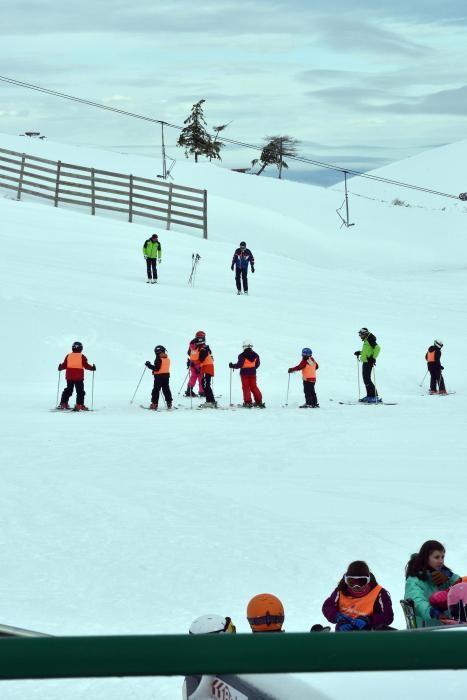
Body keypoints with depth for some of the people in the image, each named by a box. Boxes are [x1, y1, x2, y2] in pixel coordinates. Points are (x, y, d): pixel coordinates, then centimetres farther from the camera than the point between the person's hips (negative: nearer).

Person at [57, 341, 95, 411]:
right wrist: (92, 368, 5)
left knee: (68, 390, 16)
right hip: (79, 377, -3)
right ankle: (79, 405, -7)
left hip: (69, 377, 3)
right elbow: (86, 365, -9)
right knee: (80, 391, 3)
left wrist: (60, 368, 26)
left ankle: (63, 404, 14)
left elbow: (64, 365, 6)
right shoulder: (82, 357, -4)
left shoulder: (68, 356, 3)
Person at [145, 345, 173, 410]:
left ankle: (154, 404, -2)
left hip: (159, 376, -7)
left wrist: (149, 365, -14)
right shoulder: (168, 359, 7)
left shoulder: (159, 359, -17)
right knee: (166, 389, 14)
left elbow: (156, 368, -22)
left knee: (156, 390, -1)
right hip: (166, 375, 7)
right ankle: (169, 403, 14)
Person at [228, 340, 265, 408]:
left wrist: (232, 366, -2)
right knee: (254, 387, 13)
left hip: (244, 373, -5)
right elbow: (257, 364, 12)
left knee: (246, 388, 3)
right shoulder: (255, 355, 2)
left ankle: (248, 402, 0)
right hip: (253, 373, 5)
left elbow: (239, 365, -18)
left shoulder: (242, 355, -16)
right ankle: (258, 401, 11)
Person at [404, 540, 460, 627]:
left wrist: (450, 577, -4)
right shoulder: (414, 581, -3)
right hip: (425, 628, -5)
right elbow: (419, 602, -21)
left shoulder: (444, 574, 17)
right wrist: (434, 612, -39)